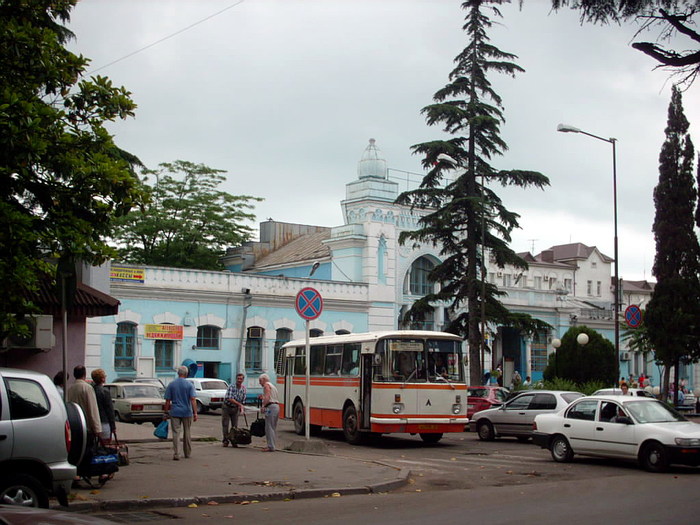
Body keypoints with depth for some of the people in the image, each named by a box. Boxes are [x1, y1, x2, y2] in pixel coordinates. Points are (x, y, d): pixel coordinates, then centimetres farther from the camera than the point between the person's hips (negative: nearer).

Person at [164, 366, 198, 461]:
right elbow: (193, 399, -11)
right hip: (187, 412, 0)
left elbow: (168, 400, 0)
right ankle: (187, 453, 23)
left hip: (175, 412, 0)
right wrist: (195, 413, -12)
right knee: (187, 433, 13)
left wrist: (166, 412, 8)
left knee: (176, 433, -2)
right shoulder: (189, 385, -3)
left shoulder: (171, 385, 1)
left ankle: (176, 454, -12)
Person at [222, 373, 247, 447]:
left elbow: (242, 401, 5)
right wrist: (239, 404, -29)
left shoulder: (243, 389, -3)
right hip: (227, 407, -4)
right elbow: (229, 398, -26)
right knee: (225, 425, -2)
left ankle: (234, 441, 9)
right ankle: (225, 441, 7)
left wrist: (241, 407, -10)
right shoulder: (231, 387, -18)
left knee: (235, 426, 3)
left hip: (235, 408, 4)